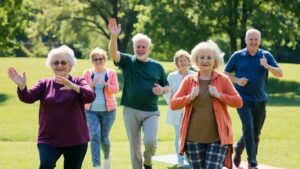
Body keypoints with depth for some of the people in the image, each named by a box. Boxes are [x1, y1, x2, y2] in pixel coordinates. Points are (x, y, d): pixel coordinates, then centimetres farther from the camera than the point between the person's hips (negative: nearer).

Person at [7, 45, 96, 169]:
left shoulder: (78, 82, 0)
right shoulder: (44, 84, 5)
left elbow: (90, 96, -19)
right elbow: (28, 97, -9)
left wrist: (73, 86, -38)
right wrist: (22, 86, -32)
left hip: (75, 140, 0)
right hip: (49, 139, 0)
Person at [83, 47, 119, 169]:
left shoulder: (111, 73, 2)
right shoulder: (87, 73, 4)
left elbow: (116, 89, -7)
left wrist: (106, 85, -27)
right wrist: (92, 84, -20)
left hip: (108, 110, 0)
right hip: (91, 110, 0)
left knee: (104, 138, 5)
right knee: (94, 136, -14)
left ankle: (107, 157, 38)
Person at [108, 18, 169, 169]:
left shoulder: (157, 66, 5)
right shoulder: (127, 61, 1)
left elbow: (167, 87, 14)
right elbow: (113, 53, -18)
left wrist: (162, 90, -10)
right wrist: (114, 36, -35)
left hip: (151, 112, 0)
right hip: (131, 111, 0)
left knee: (150, 141, -17)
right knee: (134, 147, 5)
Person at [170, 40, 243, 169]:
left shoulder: (223, 80, 3)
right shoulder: (189, 80, 7)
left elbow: (238, 102, -2)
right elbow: (173, 104, 5)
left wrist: (219, 95, -13)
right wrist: (190, 97, -10)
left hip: (218, 137, -2)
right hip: (193, 138, 2)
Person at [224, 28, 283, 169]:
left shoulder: (266, 56, 3)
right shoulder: (237, 56, 0)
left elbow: (280, 73, -3)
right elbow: (226, 73, 7)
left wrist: (268, 66, -22)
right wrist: (237, 80, -12)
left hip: (260, 100, 3)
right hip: (243, 99, -3)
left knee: (256, 133, 11)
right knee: (248, 128, -18)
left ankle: (238, 149, 36)